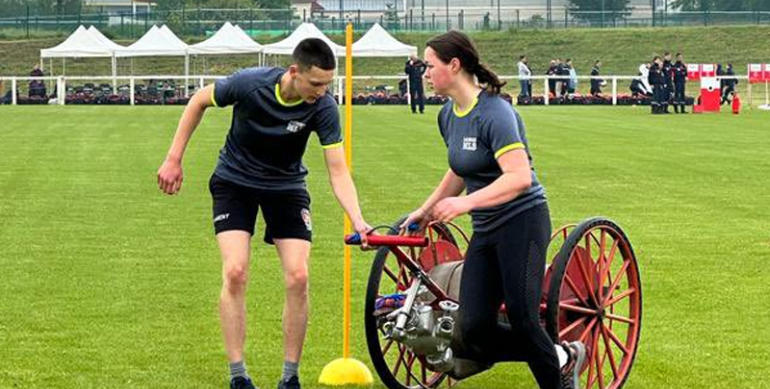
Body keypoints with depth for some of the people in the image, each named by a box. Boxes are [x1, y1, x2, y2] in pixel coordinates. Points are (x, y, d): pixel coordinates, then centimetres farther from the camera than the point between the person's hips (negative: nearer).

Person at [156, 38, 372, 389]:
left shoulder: (323, 107, -23)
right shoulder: (249, 83, -27)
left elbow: (337, 170, -22)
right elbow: (199, 101, -8)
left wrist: (357, 220, -38)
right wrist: (174, 159, -6)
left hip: (286, 186, 1)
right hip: (236, 181, -1)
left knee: (297, 277, -12)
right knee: (235, 273, -17)